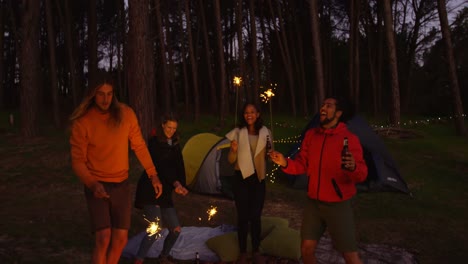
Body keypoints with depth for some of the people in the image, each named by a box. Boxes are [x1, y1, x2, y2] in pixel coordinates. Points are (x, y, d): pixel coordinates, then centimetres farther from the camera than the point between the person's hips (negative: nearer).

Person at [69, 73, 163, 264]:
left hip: (121, 185, 3)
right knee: (103, 239, -16)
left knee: (120, 240, 6)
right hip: (97, 186, -3)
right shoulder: (82, 122, -13)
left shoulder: (126, 114, -5)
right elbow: (78, 161, -9)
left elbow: (139, 146, 5)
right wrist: (92, 184, -27)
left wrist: (153, 175, 6)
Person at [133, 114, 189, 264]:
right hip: (150, 191, -7)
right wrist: (175, 183, -30)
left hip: (165, 192, 7)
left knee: (176, 229, 5)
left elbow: (180, 167, 7)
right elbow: (160, 166, -19)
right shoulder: (154, 142, -8)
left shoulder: (175, 145, 12)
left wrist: (181, 186, -10)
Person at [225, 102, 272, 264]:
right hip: (241, 179, -1)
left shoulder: (266, 133, 1)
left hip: (259, 179, 1)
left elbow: (269, 156, 11)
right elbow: (231, 161, 1)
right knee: (243, 216, 3)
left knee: (256, 216, 6)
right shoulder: (237, 133, -3)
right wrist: (233, 150, -20)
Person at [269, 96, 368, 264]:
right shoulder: (311, 135, 2)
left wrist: (353, 168, -40)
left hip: (338, 205, -4)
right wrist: (285, 163, -14)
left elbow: (361, 174, -17)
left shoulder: (350, 139, -12)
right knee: (306, 249, 11)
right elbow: (302, 165, 5)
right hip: (313, 203, 5)